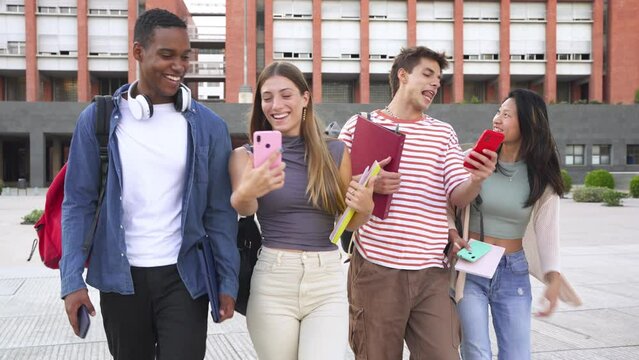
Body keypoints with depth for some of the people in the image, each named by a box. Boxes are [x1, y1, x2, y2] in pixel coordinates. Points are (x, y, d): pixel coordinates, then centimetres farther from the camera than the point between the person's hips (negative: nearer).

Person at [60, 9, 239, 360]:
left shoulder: (208, 125, -2)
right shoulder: (97, 119, -2)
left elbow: (220, 210, 1)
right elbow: (78, 203, 0)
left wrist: (228, 281, -1)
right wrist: (72, 280, -6)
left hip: (183, 277, -1)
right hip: (120, 278, 1)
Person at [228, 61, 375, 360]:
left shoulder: (335, 151, 5)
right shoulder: (248, 154, 1)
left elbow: (349, 221, 13)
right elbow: (242, 207, -19)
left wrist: (365, 208, -10)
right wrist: (247, 192, -43)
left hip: (328, 282, 1)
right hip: (272, 282, -1)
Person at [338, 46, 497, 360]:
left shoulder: (444, 133, 14)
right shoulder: (359, 125, 5)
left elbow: (459, 196, 4)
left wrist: (476, 180, -18)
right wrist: (368, 185, -15)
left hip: (431, 273, 3)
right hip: (376, 269, -2)